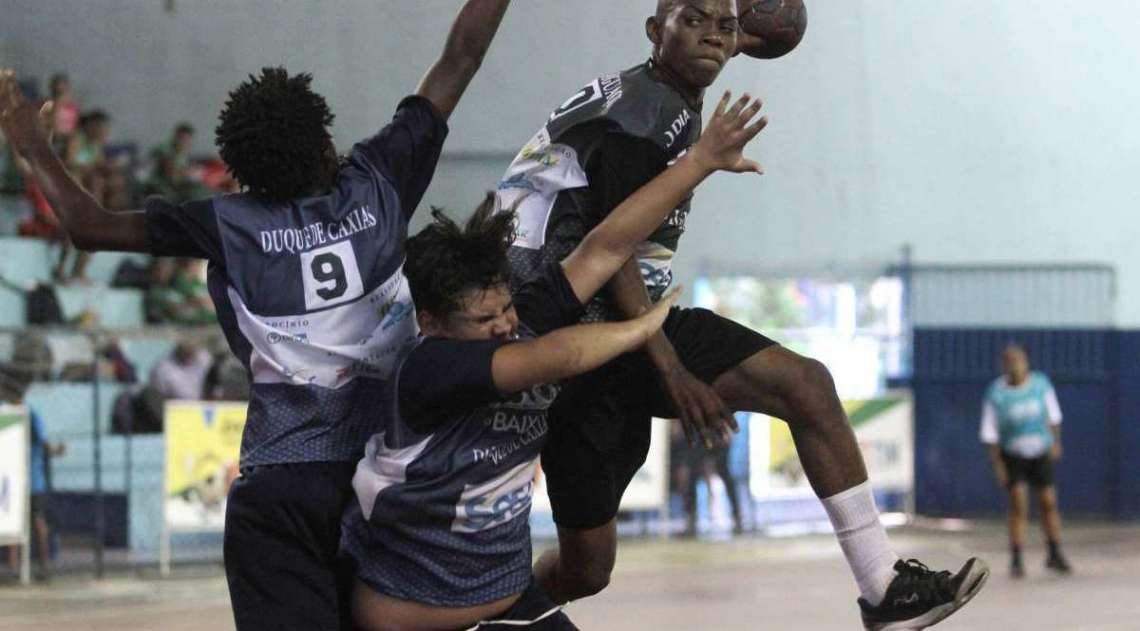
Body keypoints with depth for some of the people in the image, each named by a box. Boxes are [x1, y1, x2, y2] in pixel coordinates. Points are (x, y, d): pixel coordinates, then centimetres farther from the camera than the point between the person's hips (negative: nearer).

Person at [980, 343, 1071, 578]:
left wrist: (1056, 442, 9)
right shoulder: (996, 394, -16)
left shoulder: (1041, 384, -10)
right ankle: (1016, 561, -8)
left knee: (1049, 502, 4)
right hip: (1012, 454, -2)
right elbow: (989, 433, -10)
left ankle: (1055, 555, 21)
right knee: (1019, 505, -13)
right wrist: (997, 465, -13)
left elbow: (1053, 414, 7)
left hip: (1040, 452, 2)